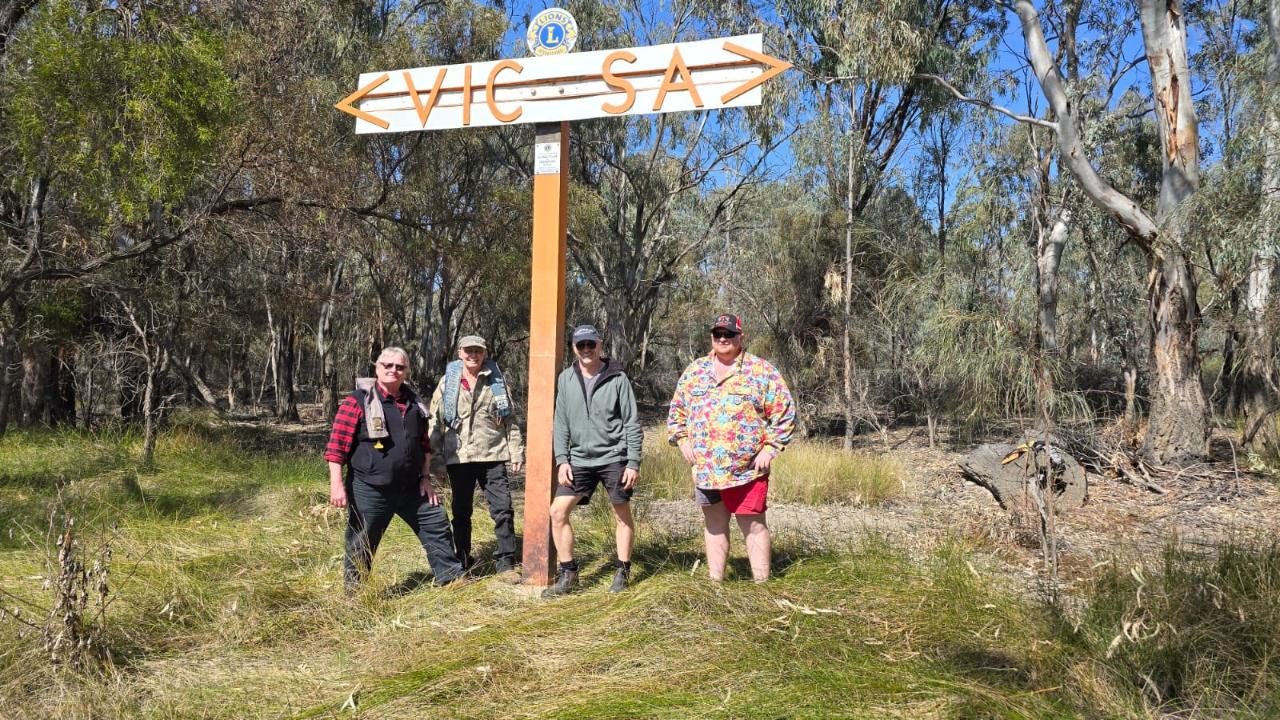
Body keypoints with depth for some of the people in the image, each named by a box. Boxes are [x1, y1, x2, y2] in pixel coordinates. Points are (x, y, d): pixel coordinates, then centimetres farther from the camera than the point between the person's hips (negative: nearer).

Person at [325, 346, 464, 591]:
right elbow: (337, 445, -11)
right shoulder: (358, 402, -9)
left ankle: (451, 576, 24)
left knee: (437, 525, 10)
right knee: (361, 545, 4)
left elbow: (425, 444, 18)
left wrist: (425, 478, 11)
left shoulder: (413, 403, 10)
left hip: (411, 488, 5)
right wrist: (336, 484, -16)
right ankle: (354, 592, 21)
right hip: (369, 491, -5)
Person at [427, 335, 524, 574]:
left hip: (493, 456, 0)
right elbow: (435, 423, 3)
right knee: (461, 512, 10)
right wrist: (436, 460, -1)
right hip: (458, 457, 0)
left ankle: (506, 561, 6)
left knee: (503, 509, -4)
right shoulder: (447, 383, 4)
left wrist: (516, 452, 3)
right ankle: (463, 563, 23)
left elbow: (510, 420, 8)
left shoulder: (497, 381, 6)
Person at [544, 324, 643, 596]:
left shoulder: (617, 378, -6)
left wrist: (633, 463, -9)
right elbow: (561, 423, 8)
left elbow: (632, 423, -5)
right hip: (579, 460, 3)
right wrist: (562, 460, 0)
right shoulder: (566, 379, 5)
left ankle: (623, 571, 22)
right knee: (558, 511, -4)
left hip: (614, 457, -3)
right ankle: (568, 572, 9)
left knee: (622, 515, 6)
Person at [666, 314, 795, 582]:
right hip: (705, 468, 5)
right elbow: (677, 409, 19)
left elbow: (784, 413, -3)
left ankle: (762, 583, 7)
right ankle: (715, 581, 23)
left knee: (754, 525, 0)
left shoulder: (762, 371, -2)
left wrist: (770, 448, -9)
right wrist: (682, 439, 5)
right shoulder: (694, 371, 11)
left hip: (747, 468, -4)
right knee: (714, 525, 14)